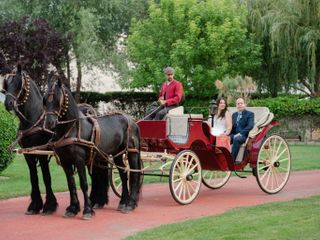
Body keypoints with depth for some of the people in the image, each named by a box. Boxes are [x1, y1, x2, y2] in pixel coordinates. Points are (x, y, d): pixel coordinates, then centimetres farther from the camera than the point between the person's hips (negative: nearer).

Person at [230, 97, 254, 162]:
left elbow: (250, 126, -10)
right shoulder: (234, 114, 23)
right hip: (234, 134, 5)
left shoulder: (250, 114, 4)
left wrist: (240, 133, -21)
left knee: (236, 139, -38)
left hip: (244, 135, -5)